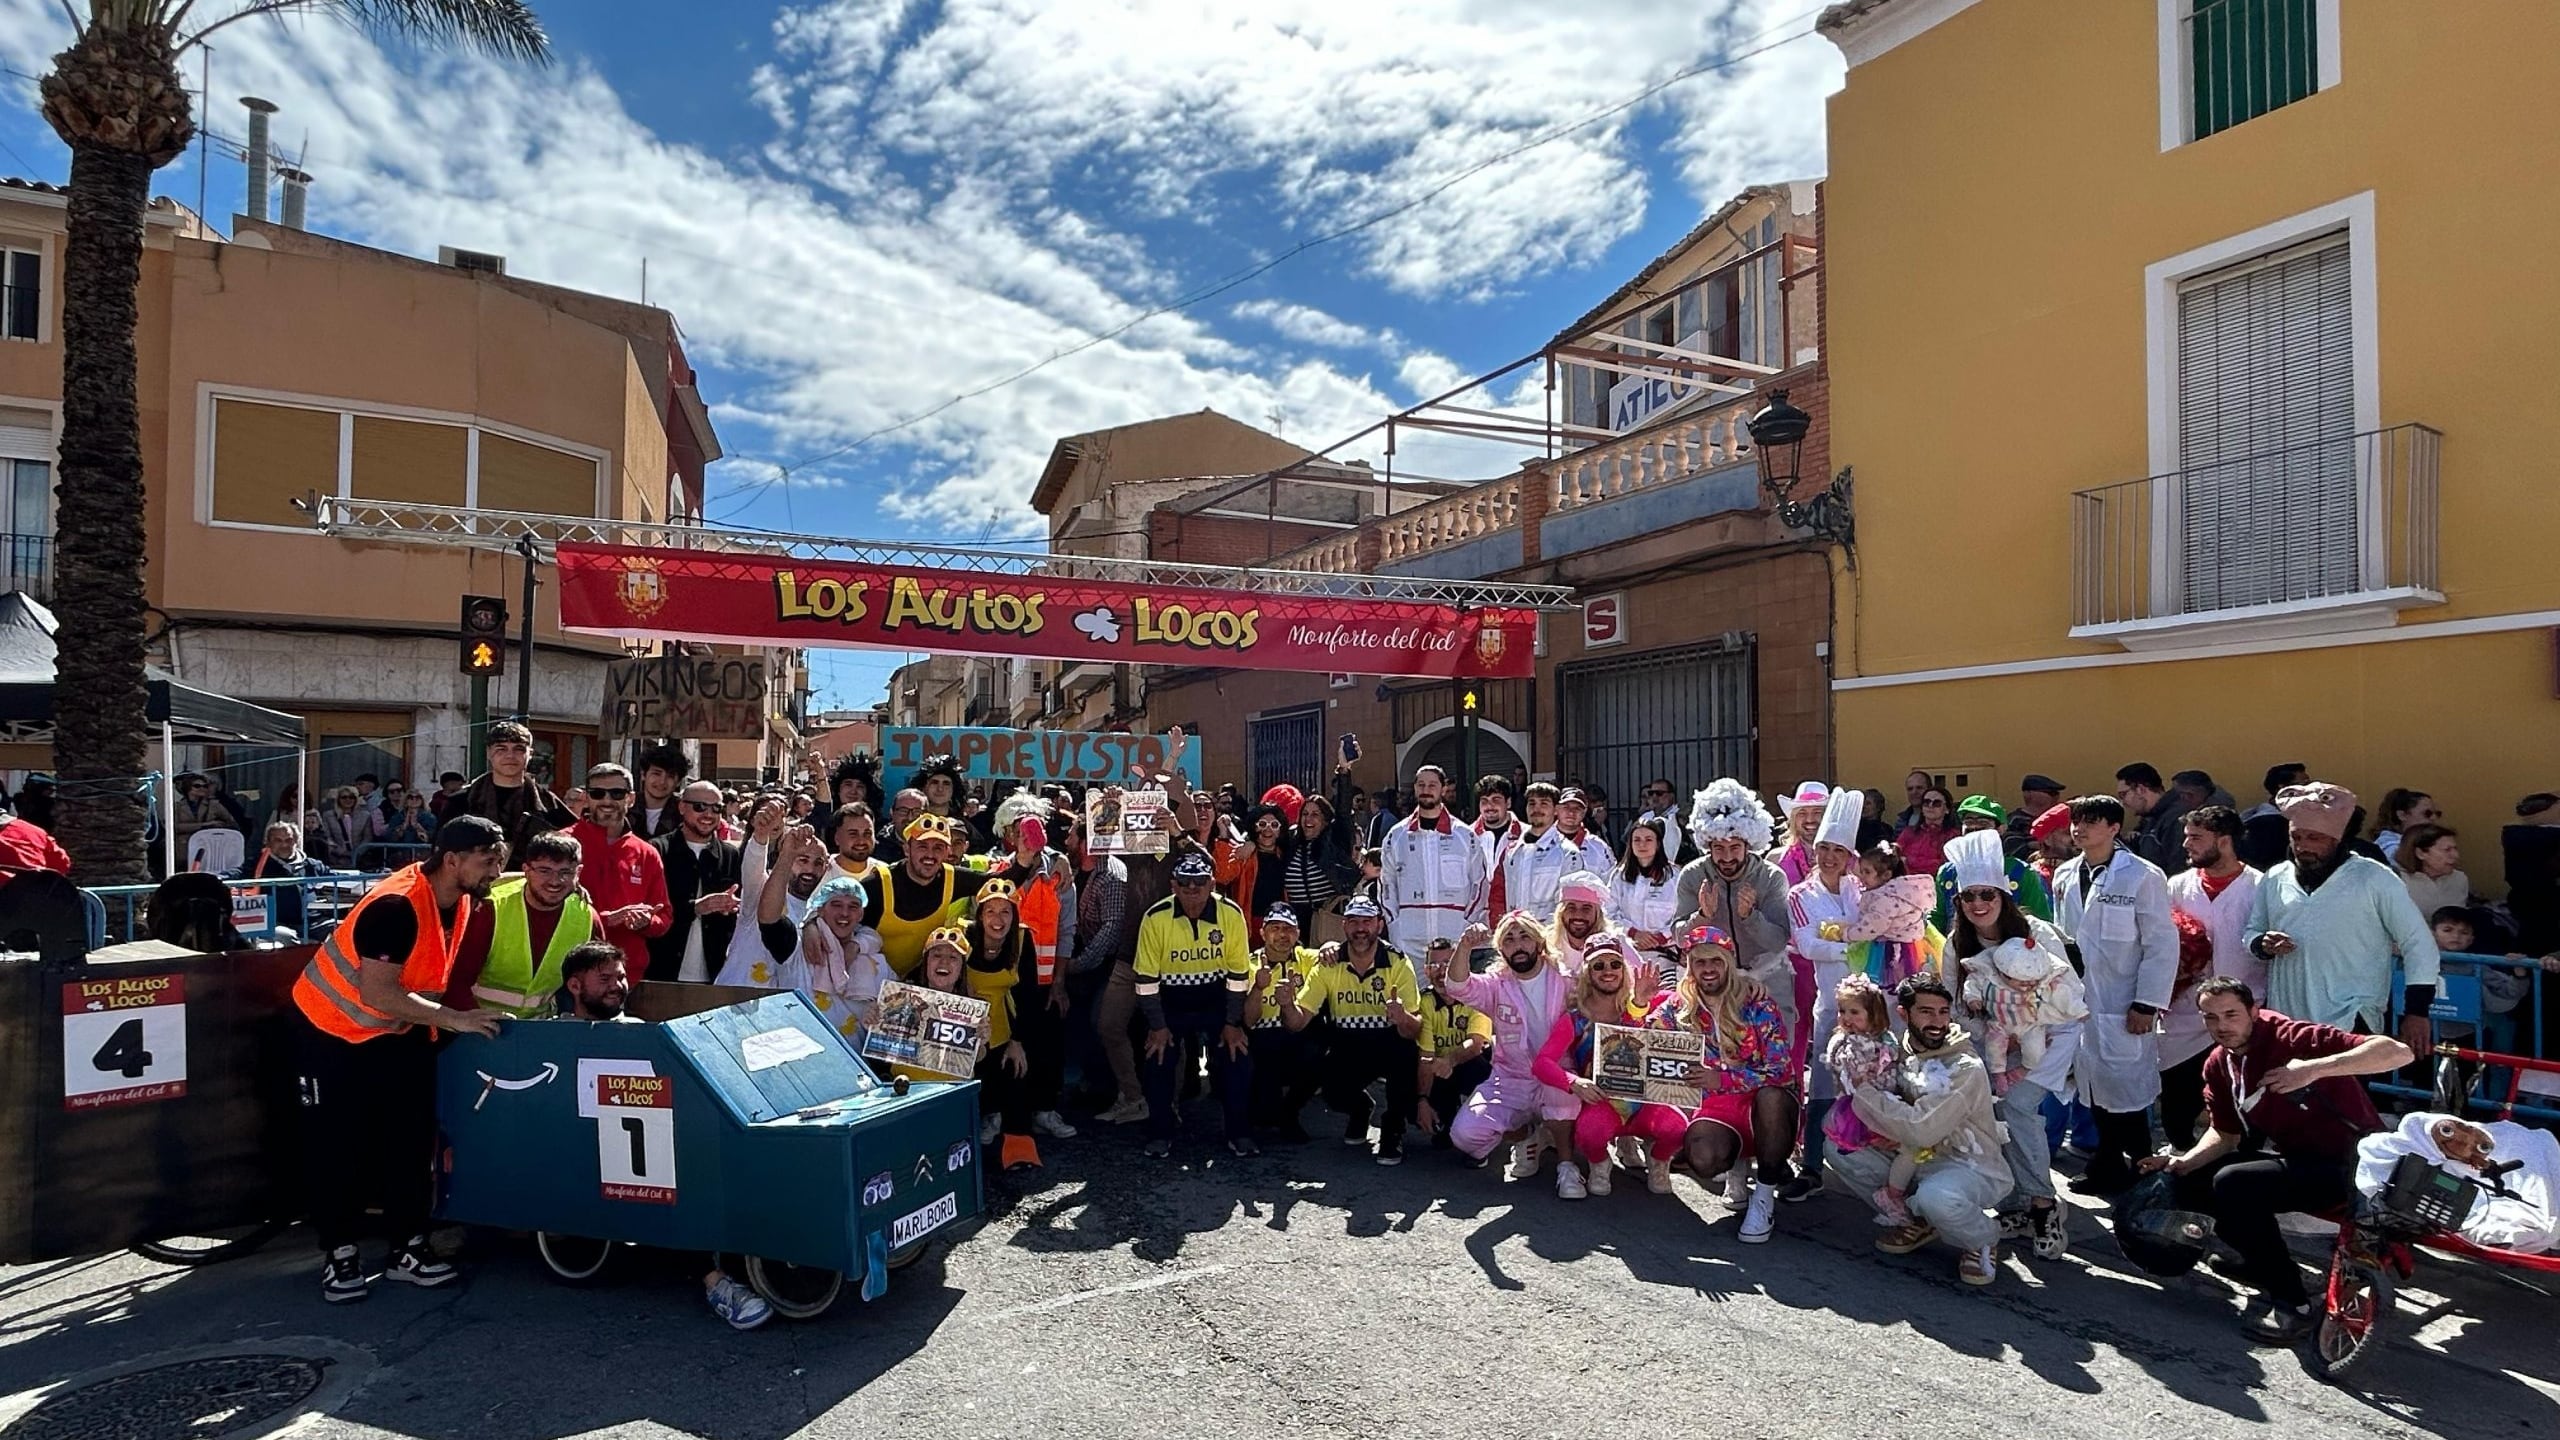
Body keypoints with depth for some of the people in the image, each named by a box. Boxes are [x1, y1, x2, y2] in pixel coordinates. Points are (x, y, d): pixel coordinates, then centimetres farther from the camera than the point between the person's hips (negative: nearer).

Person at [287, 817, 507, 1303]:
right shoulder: (396, 907, -32)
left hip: (396, 1029, 7)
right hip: (331, 1027, -7)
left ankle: (408, 1249, 12)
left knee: (412, 1135, 4)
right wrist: (453, 1019, -33)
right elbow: (377, 994, -34)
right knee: (335, 1143, 1)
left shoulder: (463, 902, -7)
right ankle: (339, 1255, 15)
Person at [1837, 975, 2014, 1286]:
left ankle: (1984, 1241, -2)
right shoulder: (1901, 1056, 2)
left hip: (1973, 1169, -6)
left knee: (1935, 1195, -39)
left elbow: (1921, 1130, -28)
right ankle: (1917, 1222, 9)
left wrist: (1865, 1093, -22)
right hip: (1918, 1162, 7)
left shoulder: (1966, 1069, -19)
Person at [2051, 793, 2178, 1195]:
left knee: (2128, 1089, 1)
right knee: (2094, 1087, 12)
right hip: (2078, 1001, 5)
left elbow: (2162, 943, -10)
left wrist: (2147, 1004, -12)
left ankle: (2138, 1167, 16)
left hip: (2124, 1007, -5)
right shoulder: (2064, 877, 7)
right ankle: (2107, 1165, 25)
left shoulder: (2143, 876, -9)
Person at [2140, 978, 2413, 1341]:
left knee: (2232, 1182, -30)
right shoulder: (2218, 1064, 2)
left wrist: (2315, 1068, -41)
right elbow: (2224, 1134, 10)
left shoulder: (2291, 1037, -21)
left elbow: (2397, 1052, -31)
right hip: (2293, 1154, 8)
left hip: (2348, 1162, -8)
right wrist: (2183, 1162, -8)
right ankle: (2263, 1263, 19)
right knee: (2190, 1183, 1)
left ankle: (2291, 1302, -14)